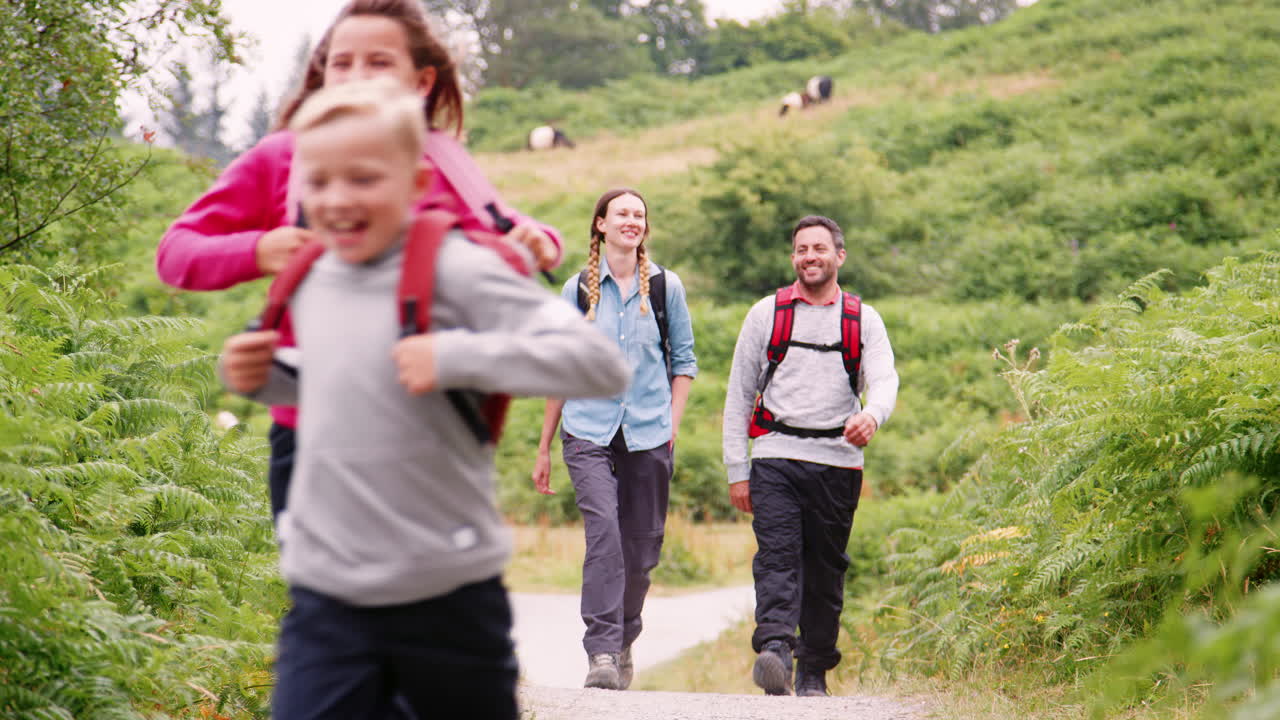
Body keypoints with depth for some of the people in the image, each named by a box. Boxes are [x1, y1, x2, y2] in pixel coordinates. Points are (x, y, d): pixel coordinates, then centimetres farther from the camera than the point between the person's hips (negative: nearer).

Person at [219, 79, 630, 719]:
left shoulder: (456, 272, -14)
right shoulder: (308, 283, 6)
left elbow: (601, 364, -21)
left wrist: (457, 357, -27)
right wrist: (259, 380, 7)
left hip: (448, 595, -4)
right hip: (326, 593, 4)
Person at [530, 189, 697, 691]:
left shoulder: (666, 286, 7)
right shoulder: (579, 289, 7)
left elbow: (683, 361, 14)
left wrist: (673, 424, 1)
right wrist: (544, 449, 13)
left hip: (648, 433, 1)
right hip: (589, 431, -1)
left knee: (641, 546, 5)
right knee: (603, 531, -20)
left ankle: (624, 641, 27)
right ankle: (601, 652, -22)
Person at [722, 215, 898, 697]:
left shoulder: (864, 320, 11)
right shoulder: (766, 314, 11)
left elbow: (884, 379, -5)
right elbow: (739, 395, 11)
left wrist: (871, 414, -30)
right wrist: (737, 471, 4)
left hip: (837, 462, 1)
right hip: (775, 457, -1)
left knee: (826, 569, 5)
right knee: (777, 557, -16)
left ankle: (814, 670, 15)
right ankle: (774, 649, -30)